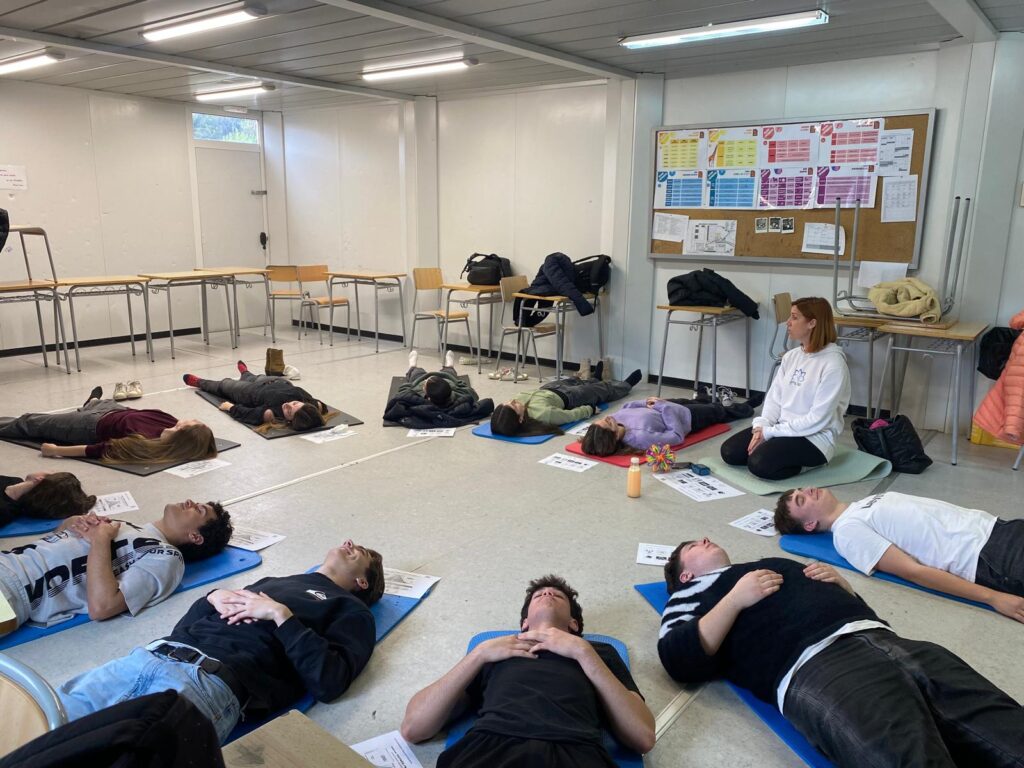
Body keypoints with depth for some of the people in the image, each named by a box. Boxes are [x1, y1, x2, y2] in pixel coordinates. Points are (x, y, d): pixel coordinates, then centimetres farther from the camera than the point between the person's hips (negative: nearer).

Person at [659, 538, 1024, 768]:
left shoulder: (779, 564, 38)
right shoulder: (693, 594, 22)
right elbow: (680, 662, 2)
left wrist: (840, 582, 17)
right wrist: (735, 599, -1)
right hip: (816, 666, -6)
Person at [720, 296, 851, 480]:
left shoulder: (833, 364, -17)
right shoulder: (791, 356, 6)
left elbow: (818, 419, -20)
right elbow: (774, 397, 7)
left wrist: (769, 433, -19)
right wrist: (761, 427, -12)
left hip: (815, 437, -7)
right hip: (781, 427, 8)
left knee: (759, 463, -28)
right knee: (729, 452, -6)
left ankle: (805, 461, 0)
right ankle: (793, 456, 8)